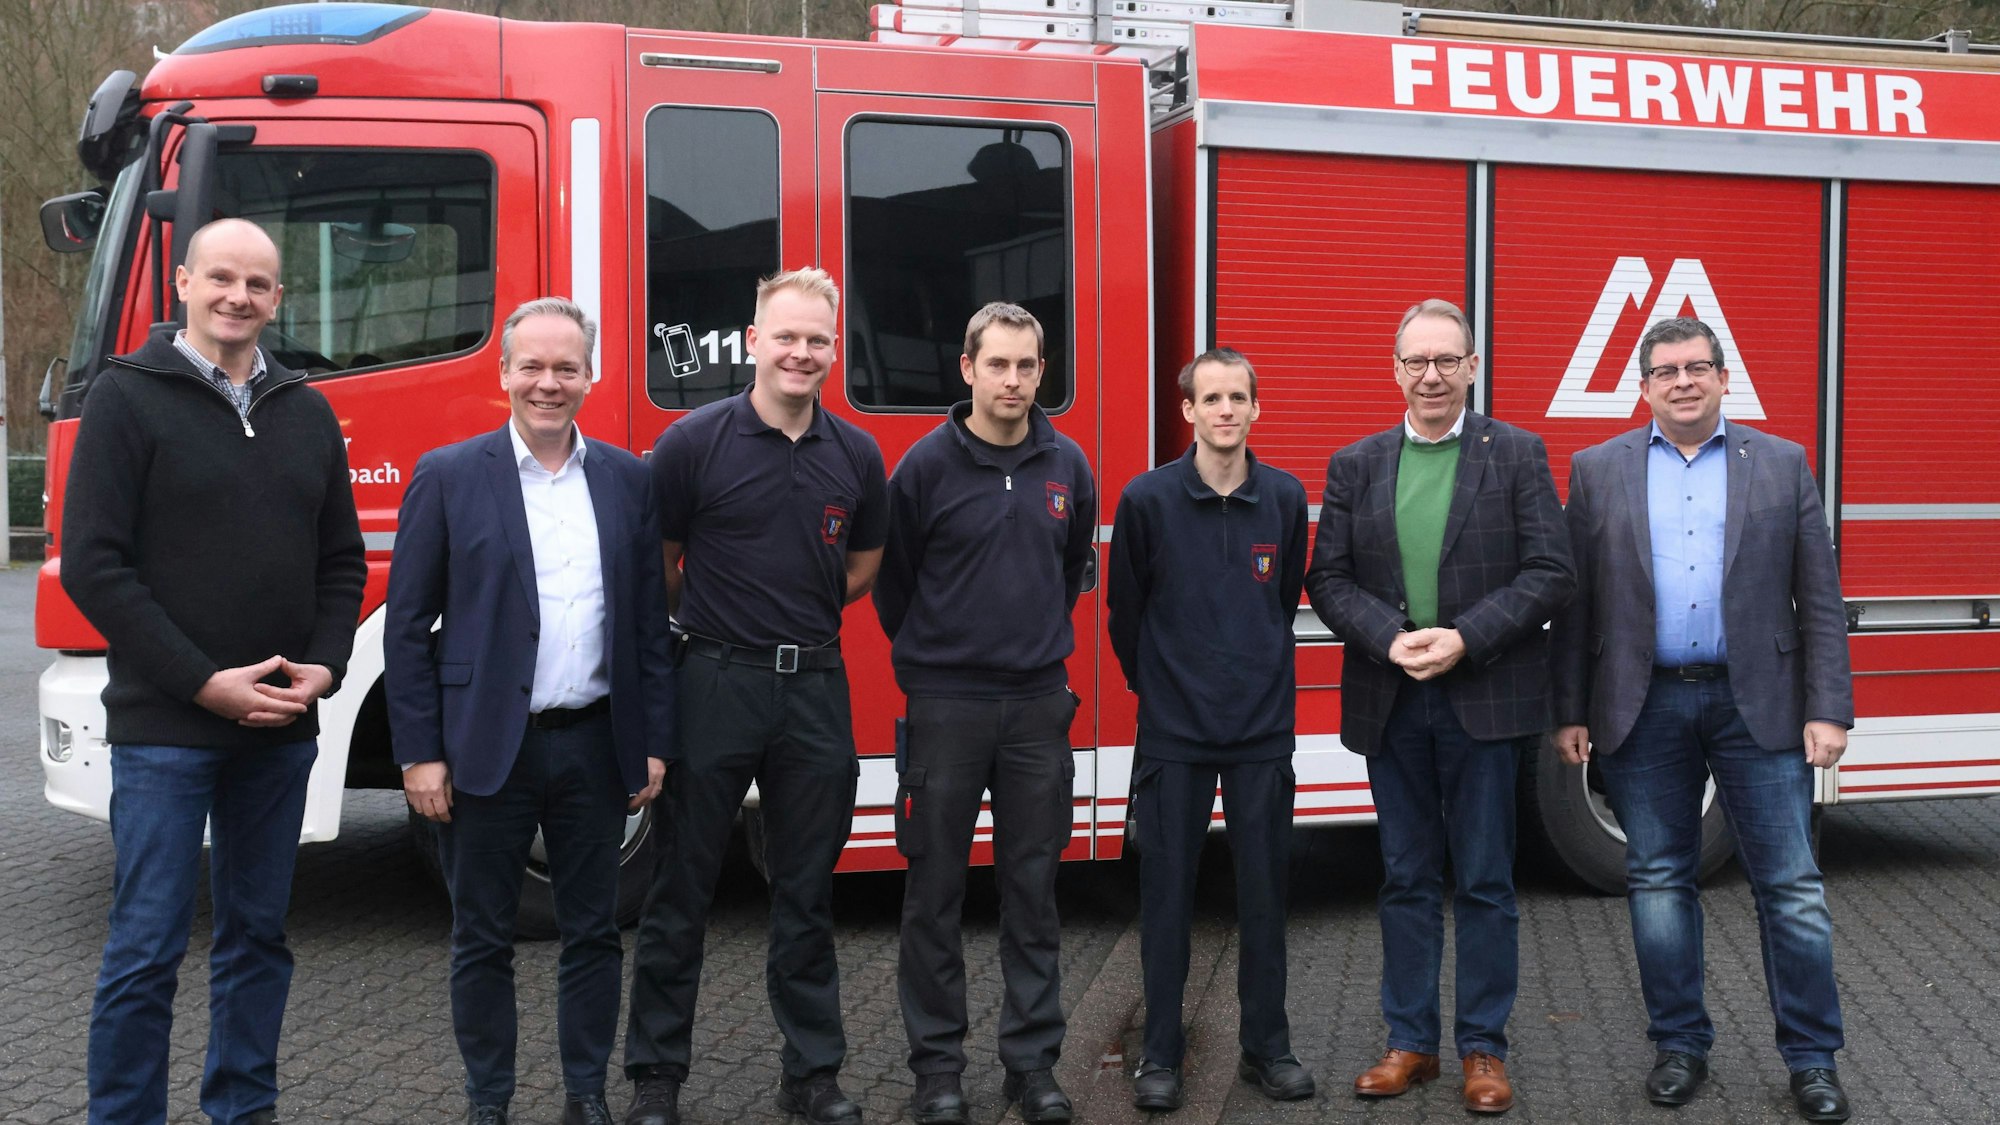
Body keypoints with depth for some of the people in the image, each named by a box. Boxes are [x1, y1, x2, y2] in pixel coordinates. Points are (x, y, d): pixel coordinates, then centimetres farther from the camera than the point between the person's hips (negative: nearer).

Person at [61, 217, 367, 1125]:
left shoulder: (307, 412, 11)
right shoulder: (128, 396, -4)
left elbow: (342, 559, 15)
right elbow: (93, 565, -10)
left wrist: (324, 666, -3)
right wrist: (204, 683, -15)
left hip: (282, 729, 5)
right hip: (164, 727, -5)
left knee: (258, 935, 13)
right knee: (147, 948, -2)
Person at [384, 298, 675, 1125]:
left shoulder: (627, 480, 6)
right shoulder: (447, 477, -2)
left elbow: (649, 622, 8)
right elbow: (407, 626, -3)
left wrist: (653, 743, 3)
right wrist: (419, 753, -7)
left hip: (594, 745, 2)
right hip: (487, 749, -2)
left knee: (593, 932, 10)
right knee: (484, 939, 8)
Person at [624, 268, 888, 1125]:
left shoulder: (856, 454, 4)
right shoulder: (694, 442, -7)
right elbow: (656, 565, 1)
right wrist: (713, 624, 10)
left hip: (815, 688, 3)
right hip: (716, 686, -3)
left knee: (807, 892, 12)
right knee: (682, 889, 5)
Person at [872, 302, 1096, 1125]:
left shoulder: (1068, 467, 4)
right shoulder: (927, 465, -5)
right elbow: (892, 583, 4)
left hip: (1038, 703, 3)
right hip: (945, 706, -2)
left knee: (1032, 888, 8)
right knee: (935, 892, 4)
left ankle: (1033, 1059, 18)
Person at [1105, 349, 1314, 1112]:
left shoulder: (1285, 498, 1)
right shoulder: (1148, 499, -5)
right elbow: (1124, 608, 5)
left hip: (1263, 727, 2)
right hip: (1174, 729, -1)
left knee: (1264, 890, 7)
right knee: (1167, 892, 4)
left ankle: (1266, 1045, 20)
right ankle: (1161, 1053, 15)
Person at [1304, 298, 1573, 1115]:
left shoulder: (1518, 455, 1)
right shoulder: (1356, 466, 8)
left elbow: (1549, 572, -6)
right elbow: (1329, 578, 4)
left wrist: (1466, 639, -16)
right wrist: (1390, 639, -13)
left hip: (1485, 701, -2)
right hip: (1390, 703, 3)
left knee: (1484, 884, 4)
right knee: (1406, 880, 10)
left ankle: (1483, 1049, 14)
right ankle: (1410, 1042, 19)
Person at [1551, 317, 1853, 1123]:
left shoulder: (1782, 465, 5)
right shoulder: (1599, 472, 6)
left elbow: (1819, 601, 2)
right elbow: (1575, 602, 5)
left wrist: (1828, 710, -5)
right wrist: (1570, 712, 2)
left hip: (1759, 705, -1)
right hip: (1643, 708, 1)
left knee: (1790, 883, 2)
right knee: (1658, 881, 7)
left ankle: (1812, 1058, 12)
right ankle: (1680, 1046, 20)